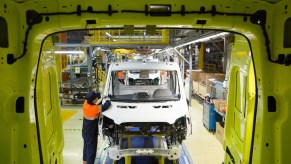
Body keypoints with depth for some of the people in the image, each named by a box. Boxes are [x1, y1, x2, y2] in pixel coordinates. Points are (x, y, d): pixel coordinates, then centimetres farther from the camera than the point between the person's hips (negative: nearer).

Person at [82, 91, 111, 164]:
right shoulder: (95, 108, -31)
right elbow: (106, 106, -33)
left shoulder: (85, 103, -10)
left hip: (85, 131, 9)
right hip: (91, 134, -9)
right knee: (91, 150, 4)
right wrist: (108, 101, -14)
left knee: (86, 146, 27)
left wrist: (98, 94, -10)